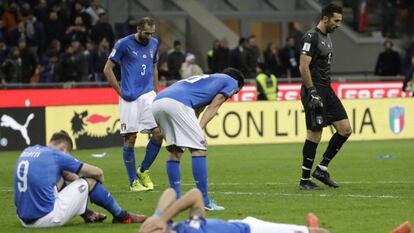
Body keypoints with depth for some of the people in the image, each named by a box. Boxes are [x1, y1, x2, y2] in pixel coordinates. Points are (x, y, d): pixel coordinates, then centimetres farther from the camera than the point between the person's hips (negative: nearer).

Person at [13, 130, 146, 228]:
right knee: (89, 182, 6)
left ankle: (87, 214, 34)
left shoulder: (27, 151, 12)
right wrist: (100, 179, 25)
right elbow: (97, 173, 4)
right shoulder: (56, 156, -7)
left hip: (24, 219, 8)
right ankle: (121, 216, 23)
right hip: (46, 218, -8)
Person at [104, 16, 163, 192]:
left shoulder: (154, 44, 10)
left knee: (158, 134, -7)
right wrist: (120, 91, -5)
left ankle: (143, 171, 12)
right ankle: (133, 182, 6)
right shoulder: (124, 44, -6)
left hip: (148, 95, 5)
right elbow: (108, 69, -2)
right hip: (130, 98, -5)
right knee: (130, 139, -2)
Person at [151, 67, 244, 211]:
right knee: (199, 149, -2)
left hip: (156, 103, 8)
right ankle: (204, 202, -4)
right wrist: (200, 129, 0)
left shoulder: (205, 79, 42)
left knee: (175, 151, 18)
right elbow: (213, 108, 9)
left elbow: (195, 112, 28)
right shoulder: (232, 81, 23)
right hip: (177, 103, -8)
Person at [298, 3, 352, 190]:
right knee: (315, 134, -6)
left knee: (345, 129, 3)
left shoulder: (327, 37, 17)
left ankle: (322, 170, 10)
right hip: (314, 91, -9)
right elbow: (303, 66, -19)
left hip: (327, 90, 9)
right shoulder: (311, 37, -13)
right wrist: (312, 92, -21)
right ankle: (305, 180, 3)